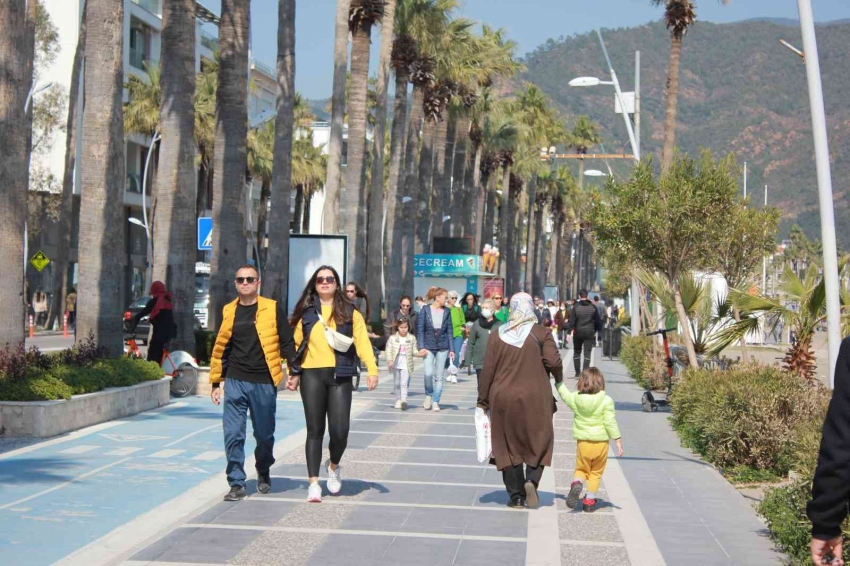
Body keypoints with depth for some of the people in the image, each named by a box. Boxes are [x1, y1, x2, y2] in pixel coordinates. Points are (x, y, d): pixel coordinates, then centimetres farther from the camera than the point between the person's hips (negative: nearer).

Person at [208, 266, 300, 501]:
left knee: (264, 435, 11)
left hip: (264, 383, -1)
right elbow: (220, 348, 13)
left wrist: (294, 371, -4)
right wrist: (216, 382, 12)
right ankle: (237, 484, 3)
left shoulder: (272, 308, 0)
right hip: (235, 382, 2)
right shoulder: (228, 311, 8)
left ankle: (263, 473, 35)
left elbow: (287, 341, 2)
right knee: (233, 435, -5)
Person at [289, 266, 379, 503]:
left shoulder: (350, 313, 7)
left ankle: (334, 466, 25)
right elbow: (296, 343, 9)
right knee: (315, 430, 3)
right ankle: (313, 483, 8)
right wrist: (293, 373, -1)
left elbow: (362, 341, -3)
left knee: (340, 431, -6)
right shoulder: (306, 312, 11)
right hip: (311, 376, 1)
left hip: (340, 376, -1)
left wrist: (371, 368, -16)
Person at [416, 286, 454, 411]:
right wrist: (421, 347, -10)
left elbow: (450, 331, 7)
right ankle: (428, 395, 11)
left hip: (443, 347, 2)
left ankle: (435, 402, 13)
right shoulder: (425, 310, -3)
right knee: (428, 373, -14)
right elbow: (420, 329, -3)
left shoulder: (447, 311, 4)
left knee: (439, 376, 4)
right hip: (428, 347, -2)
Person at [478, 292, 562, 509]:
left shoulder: (498, 336, 1)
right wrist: (559, 378, 9)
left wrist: (483, 400, 8)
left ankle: (516, 496, 8)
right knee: (538, 441, 12)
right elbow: (553, 362, -13)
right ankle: (532, 479, -11)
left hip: (503, 398, 2)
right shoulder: (541, 333, -5)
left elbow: (487, 370, 0)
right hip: (534, 399, -2)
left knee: (509, 445, 9)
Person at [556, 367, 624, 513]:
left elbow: (564, 393, 15)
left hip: (582, 442, 1)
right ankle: (589, 500, 14)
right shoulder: (606, 401, -10)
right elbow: (610, 422, -11)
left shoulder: (575, 399, -4)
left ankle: (576, 484, -15)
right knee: (596, 473, 14)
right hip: (601, 442, -1)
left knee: (581, 469, 16)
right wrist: (618, 440, -5)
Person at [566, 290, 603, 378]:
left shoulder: (576, 307, -5)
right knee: (587, 353, 1)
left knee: (576, 353, 14)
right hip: (590, 333, 1)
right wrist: (597, 330, 18)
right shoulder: (593, 307, 1)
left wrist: (569, 332, -6)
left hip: (578, 333, -1)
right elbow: (597, 320, 7)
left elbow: (572, 320, -9)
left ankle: (577, 373, 14)